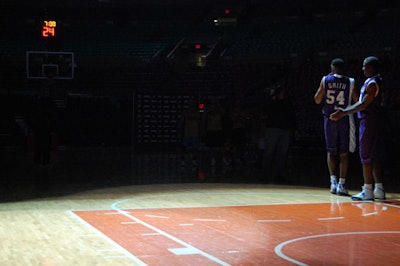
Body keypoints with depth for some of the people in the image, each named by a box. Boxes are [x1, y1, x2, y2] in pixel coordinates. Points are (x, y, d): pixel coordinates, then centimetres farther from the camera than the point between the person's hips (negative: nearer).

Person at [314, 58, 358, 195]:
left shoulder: (325, 80, 0)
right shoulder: (350, 82, -2)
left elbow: (317, 100, 3)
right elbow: (358, 101, 2)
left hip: (330, 119, 1)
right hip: (344, 119, -1)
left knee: (331, 151, 12)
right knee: (344, 153, 4)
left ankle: (333, 181, 1)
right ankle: (341, 184, -1)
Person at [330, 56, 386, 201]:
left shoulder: (372, 83, -14)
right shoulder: (379, 81, 16)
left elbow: (363, 105, -19)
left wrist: (343, 113, -18)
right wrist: (344, 111, 25)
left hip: (369, 122, -10)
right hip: (377, 122, 10)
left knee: (366, 156, -6)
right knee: (375, 157, 11)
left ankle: (368, 191, -5)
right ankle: (379, 190, 13)